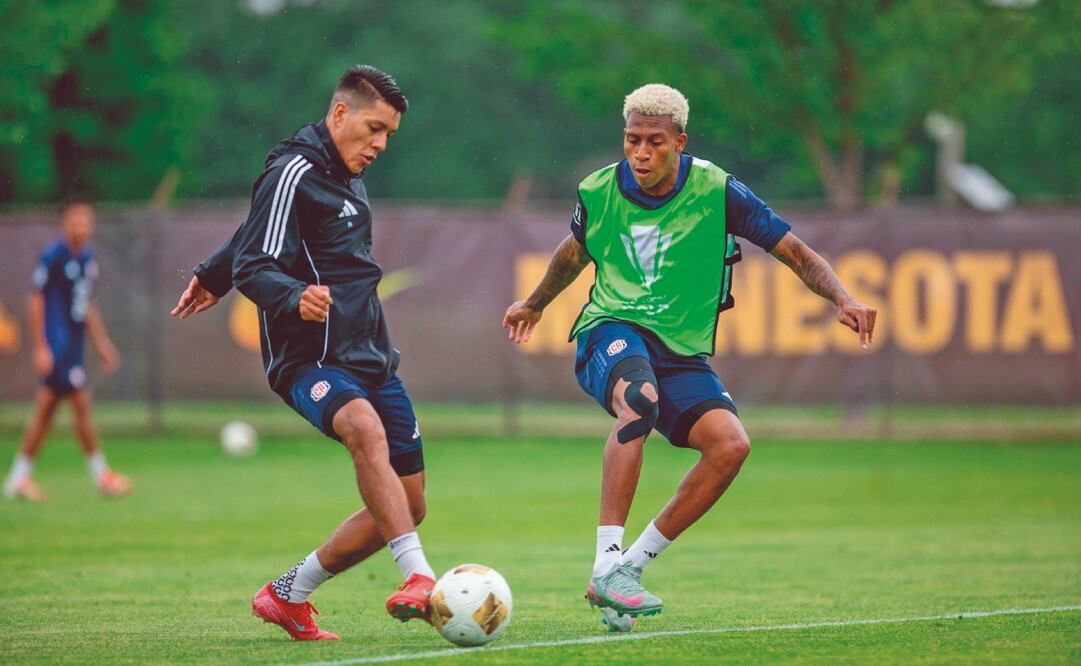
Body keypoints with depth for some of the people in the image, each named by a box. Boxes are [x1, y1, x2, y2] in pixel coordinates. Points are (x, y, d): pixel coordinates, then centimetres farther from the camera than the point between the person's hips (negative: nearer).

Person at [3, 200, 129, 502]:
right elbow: (36, 302, -12)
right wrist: (40, 348, -15)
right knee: (81, 403, -7)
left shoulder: (87, 258, 11)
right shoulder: (53, 257, -13)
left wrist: (101, 343, 21)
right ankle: (100, 474, 1)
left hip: (73, 345, 8)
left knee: (45, 410, 10)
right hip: (55, 344, -8)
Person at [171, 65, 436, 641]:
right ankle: (419, 578, -47)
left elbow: (251, 235, 33)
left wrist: (213, 276, 45)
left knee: (408, 504, 4)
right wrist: (295, 298, -37)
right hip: (311, 360, -9)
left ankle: (288, 595, 19)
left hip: (370, 357, 9)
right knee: (364, 427, -39)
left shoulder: (344, 176, 18)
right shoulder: (294, 173, -9)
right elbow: (255, 268, -17)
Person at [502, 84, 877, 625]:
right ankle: (607, 564, -42)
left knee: (730, 443, -26)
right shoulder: (598, 192, 0)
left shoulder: (716, 192, -6)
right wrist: (535, 304, 41)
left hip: (681, 351, 2)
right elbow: (576, 251, 25)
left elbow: (797, 254, -2)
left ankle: (631, 564, -13)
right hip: (610, 332, -2)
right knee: (638, 396, -38)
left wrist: (842, 300, -20)